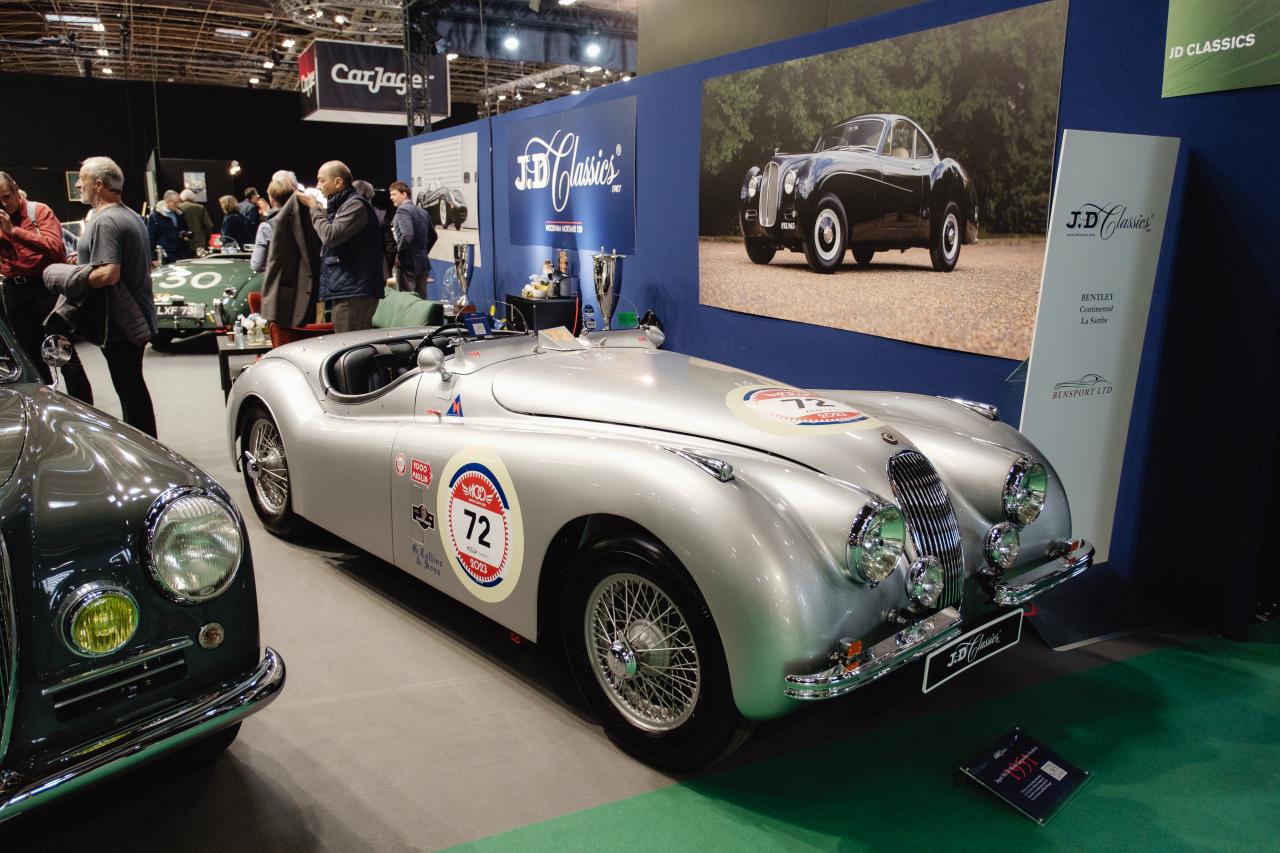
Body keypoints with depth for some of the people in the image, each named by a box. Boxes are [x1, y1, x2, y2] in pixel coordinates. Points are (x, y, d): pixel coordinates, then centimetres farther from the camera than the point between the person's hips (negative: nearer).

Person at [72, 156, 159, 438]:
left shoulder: (104, 221, -17)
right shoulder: (132, 216, 14)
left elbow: (108, 274, -27)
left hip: (119, 324, -10)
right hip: (138, 319, 10)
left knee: (129, 389, -3)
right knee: (133, 386, 16)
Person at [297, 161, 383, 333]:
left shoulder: (356, 205, -10)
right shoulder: (339, 205, 21)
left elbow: (330, 236, -19)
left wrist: (314, 207, -4)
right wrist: (317, 208, 14)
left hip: (354, 293, -10)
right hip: (345, 289, 10)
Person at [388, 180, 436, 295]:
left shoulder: (403, 210, -9)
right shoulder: (422, 212, 15)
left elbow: (407, 235, -22)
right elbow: (433, 236, 21)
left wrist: (399, 254, -12)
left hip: (407, 264, -8)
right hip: (423, 263, 8)